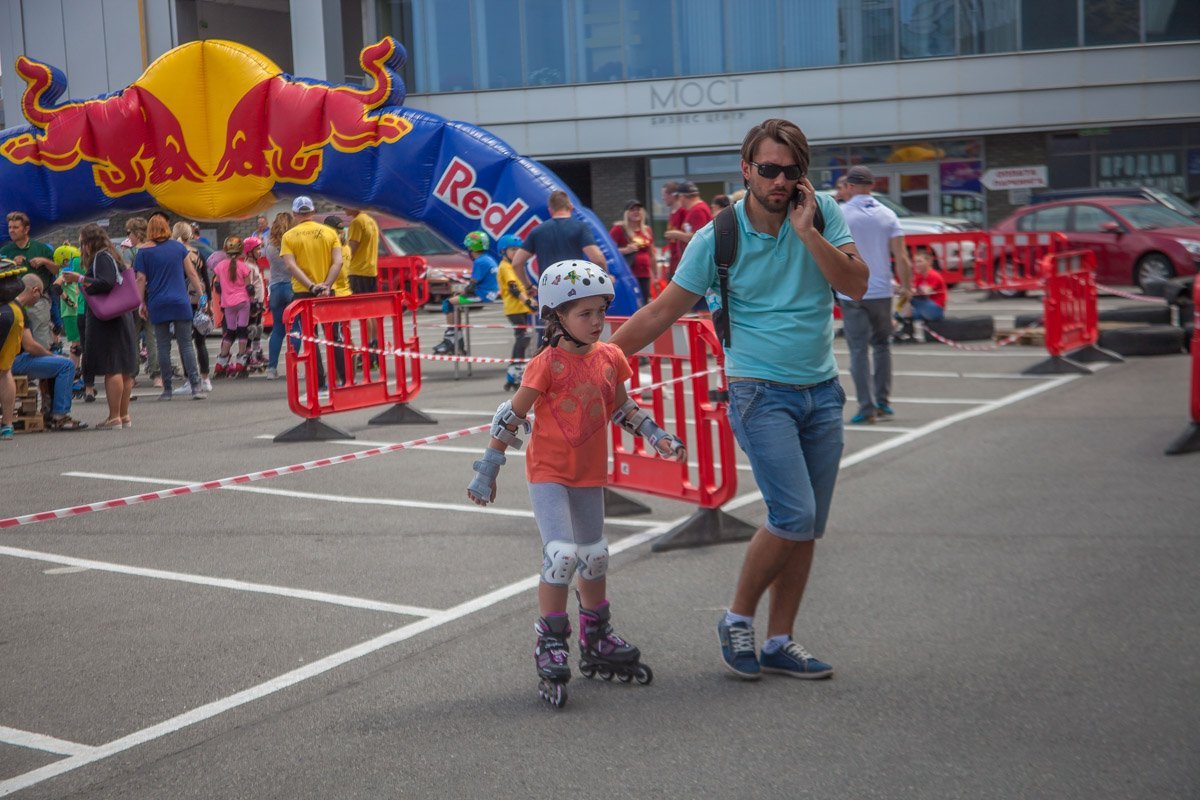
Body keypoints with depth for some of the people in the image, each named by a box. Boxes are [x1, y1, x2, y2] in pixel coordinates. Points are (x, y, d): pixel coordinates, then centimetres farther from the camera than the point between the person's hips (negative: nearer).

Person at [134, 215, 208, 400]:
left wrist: (142, 304, 5)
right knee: (186, 345, 0)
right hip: (180, 303, 1)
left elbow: (141, 279, -1)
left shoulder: (144, 252, 1)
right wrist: (201, 295, 10)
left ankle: (167, 389, 5)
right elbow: (192, 273, 5)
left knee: (163, 347, 5)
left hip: (157, 305, -1)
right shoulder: (178, 247, 6)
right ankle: (196, 387, -11)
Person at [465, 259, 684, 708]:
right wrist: (487, 471, -10)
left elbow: (622, 409, 15)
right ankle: (550, 648, -5)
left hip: (590, 474, 6)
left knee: (594, 559, 16)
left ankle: (597, 643, 33)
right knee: (561, 555, -18)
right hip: (548, 473, -6)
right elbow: (512, 417, -11)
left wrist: (657, 437, 4)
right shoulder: (547, 364, -17)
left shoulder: (610, 358, -1)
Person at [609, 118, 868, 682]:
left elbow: (856, 284, -9)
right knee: (794, 517, -15)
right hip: (762, 395, -4)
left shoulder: (822, 213, 1)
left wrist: (805, 230, -17)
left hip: (822, 394, 4)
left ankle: (779, 643, 17)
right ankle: (738, 618, 6)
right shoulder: (717, 238, -7)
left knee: (807, 529, 5)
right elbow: (661, 312, -1)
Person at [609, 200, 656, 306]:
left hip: (644, 275, 6)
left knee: (644, 304, 5)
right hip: (628, 275, -6)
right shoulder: (619, 229, -2)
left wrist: (655, 275, 22)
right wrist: (625, 250, -21)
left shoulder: (647, 230, 15)